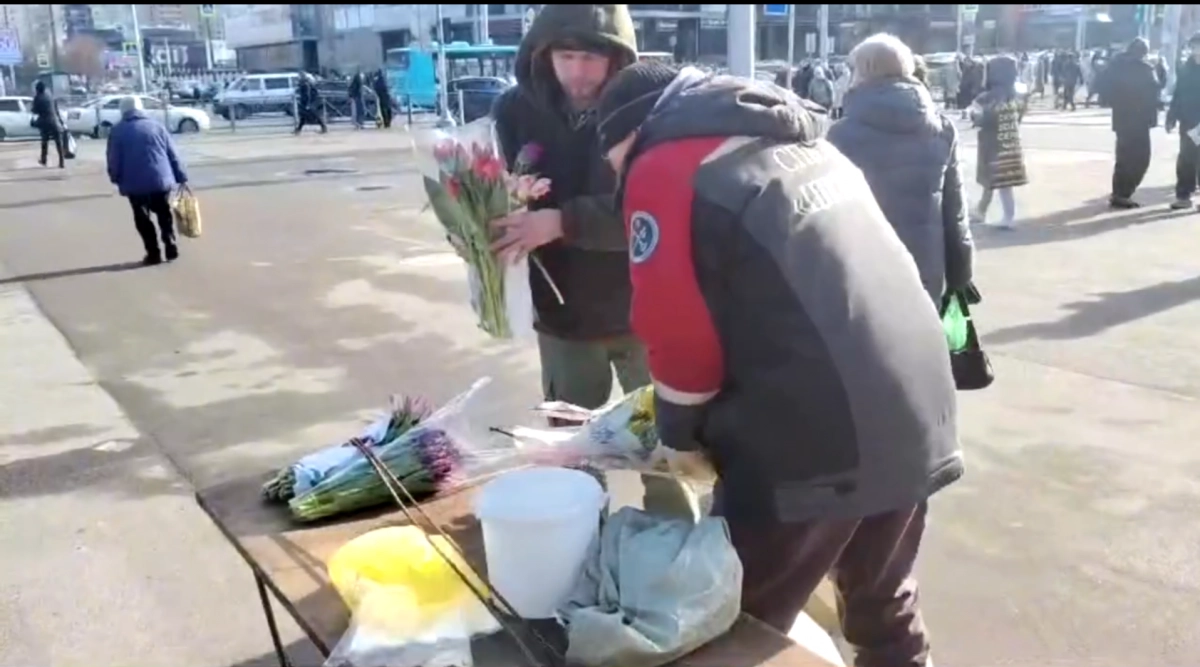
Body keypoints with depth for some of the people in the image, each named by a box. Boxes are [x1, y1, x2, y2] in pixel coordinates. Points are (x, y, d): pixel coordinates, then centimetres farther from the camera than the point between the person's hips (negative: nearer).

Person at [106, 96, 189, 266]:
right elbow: (173, 155, 6)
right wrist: (181, 177, 9)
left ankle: (153, 254, 6)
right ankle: (171, 249, 10)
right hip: (161, 180, 2)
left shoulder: (118, 131, 3)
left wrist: (117, 180, 16)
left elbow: (113, 161, 1)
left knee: (143, 219, 9)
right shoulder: (157, 126, 8)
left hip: (135, 184, -2)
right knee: (165, 215, 17)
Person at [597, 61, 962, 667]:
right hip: (916, 415, 8)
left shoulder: (663, 169, -4)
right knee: (884, 607, 25)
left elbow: (679, 332, -9)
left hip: (815, 439, -8)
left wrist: (678, 432, 8)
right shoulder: (799, 142, 19)